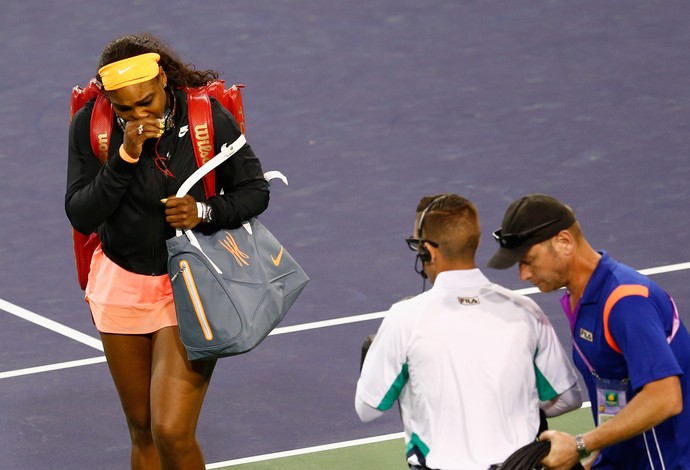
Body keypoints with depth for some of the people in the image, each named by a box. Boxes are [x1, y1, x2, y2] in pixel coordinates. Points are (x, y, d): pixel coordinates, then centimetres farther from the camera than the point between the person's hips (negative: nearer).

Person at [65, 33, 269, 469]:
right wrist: (125, 156, -25)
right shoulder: (90, 125, -9)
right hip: (120, 284, 3)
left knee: (172, 432, -13)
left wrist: (205, 211, -22)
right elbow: (80, 216, -14)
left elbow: (255, 190, -3)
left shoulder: (209, 118, -14)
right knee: (142, 432, 12)